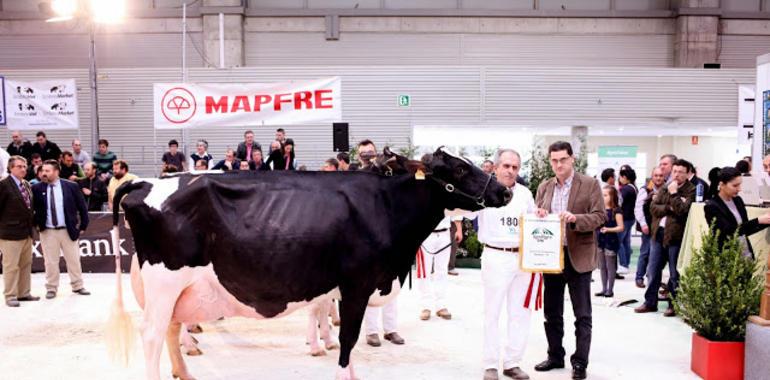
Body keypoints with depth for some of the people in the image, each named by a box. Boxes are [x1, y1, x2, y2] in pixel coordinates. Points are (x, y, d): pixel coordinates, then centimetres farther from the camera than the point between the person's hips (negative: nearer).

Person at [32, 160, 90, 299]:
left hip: (68, 230, 0)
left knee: (73, 260, 8)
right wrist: (36, 224, -1)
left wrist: (83, 225, 1)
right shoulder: (37, 188, -2)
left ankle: (77, 286, 21)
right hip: (47, 231, 0)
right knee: (50, 262, 5)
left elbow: (82, 207, 4)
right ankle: (51, 289, 17)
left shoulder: (71, 186, -2)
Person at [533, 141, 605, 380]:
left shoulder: (590, 184, -4)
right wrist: (539, 216, -10)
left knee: (582, 315, 3)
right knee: (552, 312, 14)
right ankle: (555, 356, 27)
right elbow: (538, 218, 13)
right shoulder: (544, 187, 9)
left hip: (578, 257, -4)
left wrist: (575, 219, -24)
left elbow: (600, 216, -9)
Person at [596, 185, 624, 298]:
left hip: (611, 242, -6)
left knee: (610, 266, 2)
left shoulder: (616, 211, -10)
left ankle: (610, 290, 11)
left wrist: (608, 229, -23)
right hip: (600, 241, 6)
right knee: (602, 266, 12)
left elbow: (621, 227, -13)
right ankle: (604, 289, 21)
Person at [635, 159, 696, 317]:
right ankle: (650, 302, 20)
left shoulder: (691, 191, -5)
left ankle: (674, 305, 15)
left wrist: (674, 194, -13)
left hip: (676, 236, -5)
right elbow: (653, 207, 3)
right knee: (653, 271, 10)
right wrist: (669, 208, -12)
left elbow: (683, 210, -18)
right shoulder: (665, 188, 12)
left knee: (675, 274, 4)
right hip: (658, 233, 5)